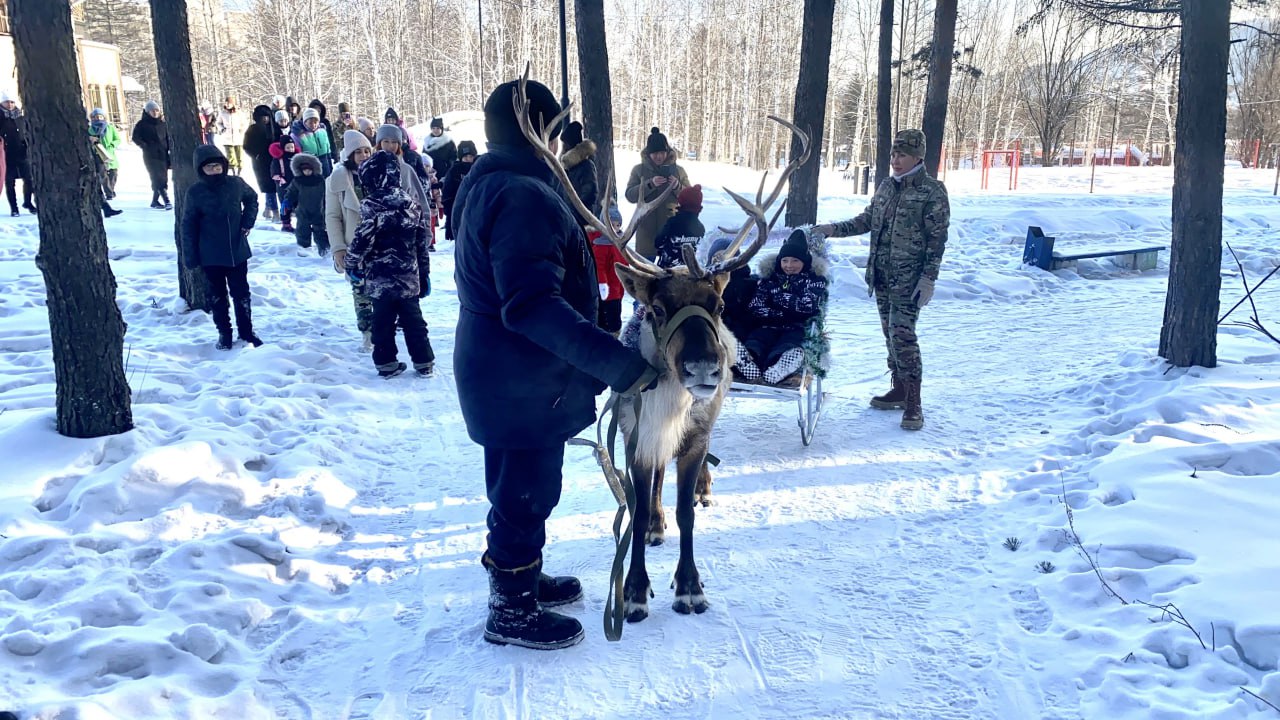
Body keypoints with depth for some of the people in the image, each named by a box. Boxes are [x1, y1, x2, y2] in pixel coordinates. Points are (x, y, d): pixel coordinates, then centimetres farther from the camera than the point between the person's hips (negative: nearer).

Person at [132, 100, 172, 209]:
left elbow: (168, 140, 12)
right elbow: (136, 138, -3)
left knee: (162, 179, 6)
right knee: (158, 178, -14)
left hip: (163, 155, 5)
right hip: (150, 156, -5)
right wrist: (145, 146, -14)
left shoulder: (163, 124, 12)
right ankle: (166, 201, -22)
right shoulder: (142, 124, 0)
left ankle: (155, 201, 18)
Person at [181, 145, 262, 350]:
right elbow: (188, 226, -5)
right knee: (218, 295, 12)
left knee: (241, 292, 10)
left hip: (238, 251, 1)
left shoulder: (236, 184, -7)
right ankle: (224, 333, 24)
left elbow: (252, 199, 15)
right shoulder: (195, 193, -11)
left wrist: (247, 223, 2)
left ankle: (246, 331, 25)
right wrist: (190, 256, -5)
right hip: (211, 256, -1)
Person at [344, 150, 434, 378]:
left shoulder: (372, 206, -13)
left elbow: (362, 239, -17)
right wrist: (424, 274, 16)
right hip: (409, 278, 5)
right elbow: (421, 244, 9)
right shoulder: (412, 205, 5)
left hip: (380, 279, -4)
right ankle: (424, 362, 15)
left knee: (383, 322, 7)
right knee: (413, 320, 12)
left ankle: (386, 363, 13)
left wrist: (352, 265, -1)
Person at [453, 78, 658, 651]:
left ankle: (517, 577, 43)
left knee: (517, 487, 24)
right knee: (527, 492, 5)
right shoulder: (523, 196, -24)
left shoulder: (486, 184, 9)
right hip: (525, 383, -10)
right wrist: (615, 361, -35)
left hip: (500, 373, 10)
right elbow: (533, 305, -33)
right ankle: (513, 612, 21)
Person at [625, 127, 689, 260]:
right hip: (647, 228, -1)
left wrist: (677, 186, -14)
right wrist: (650, 184, -19)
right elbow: (630, 195, -6)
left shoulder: (678, 170, 6)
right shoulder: (639, 170, 3)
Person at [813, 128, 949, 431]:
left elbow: (937, 238, -10)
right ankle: (899, 389, 25)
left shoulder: (932, 191, -8)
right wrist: (834, 229, 7)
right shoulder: (886, 185, 12)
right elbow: (867, 220, 19)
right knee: (890, 332, 12)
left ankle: (913, 402, -8)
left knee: (902, 332, -14)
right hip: (881, 273, 7)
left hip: (909, 277, -7)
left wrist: (929, 278, -14)